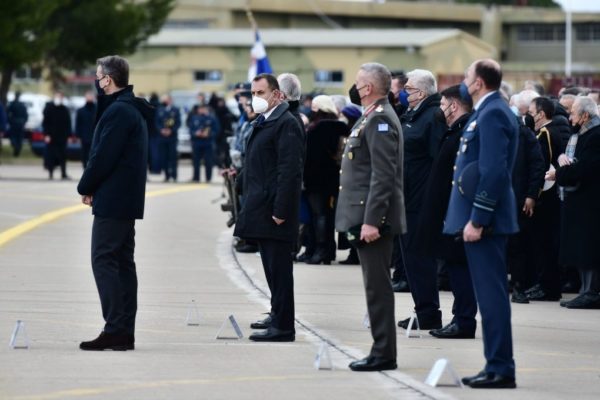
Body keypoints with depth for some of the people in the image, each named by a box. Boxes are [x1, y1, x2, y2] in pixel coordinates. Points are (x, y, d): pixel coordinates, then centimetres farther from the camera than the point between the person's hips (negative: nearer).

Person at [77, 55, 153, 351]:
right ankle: (125, 332, 11)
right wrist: (92, 186, 10)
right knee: (123, 262, 10)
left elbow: (103, 156, -19)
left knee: (103, 261, -9)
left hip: (111, 199, -10)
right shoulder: (135, 109, 16)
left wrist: (85, 188, -5)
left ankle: (115, 329, -12)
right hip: (128, 200, 10)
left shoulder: (117, 111, -16)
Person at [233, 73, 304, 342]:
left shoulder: (286, 124, -13)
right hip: (262, 210, 10)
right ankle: (278, 318, 19)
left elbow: (290, 170, -19)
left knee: (279, 269, -7)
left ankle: (282, 327, -5)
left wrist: (280, 210, -21)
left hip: (275, 211, -10)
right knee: (272, 269, 13)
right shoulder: (263, 122, 17)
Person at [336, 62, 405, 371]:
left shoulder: (380, 120, -15)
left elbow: (383, 176, -21)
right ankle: (381, 351, 16)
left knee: (378, 286, -7)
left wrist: (371, 220, -24)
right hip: (366, 217, 10)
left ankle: (383, 354, -4)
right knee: (376, 285, 12)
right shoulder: (372, 117, 17)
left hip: (373, 219, -10)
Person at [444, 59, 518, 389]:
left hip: (484, 218, -11)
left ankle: (500, 369, -8)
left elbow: (494, 172, -22)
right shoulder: (489, 111, 17)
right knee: (489, 294, 12)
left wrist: (477, 220, -22)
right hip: (480, 216, 11)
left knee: (491, 294, -9)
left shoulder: (492, 114, -15)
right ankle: (497, 366, 15)